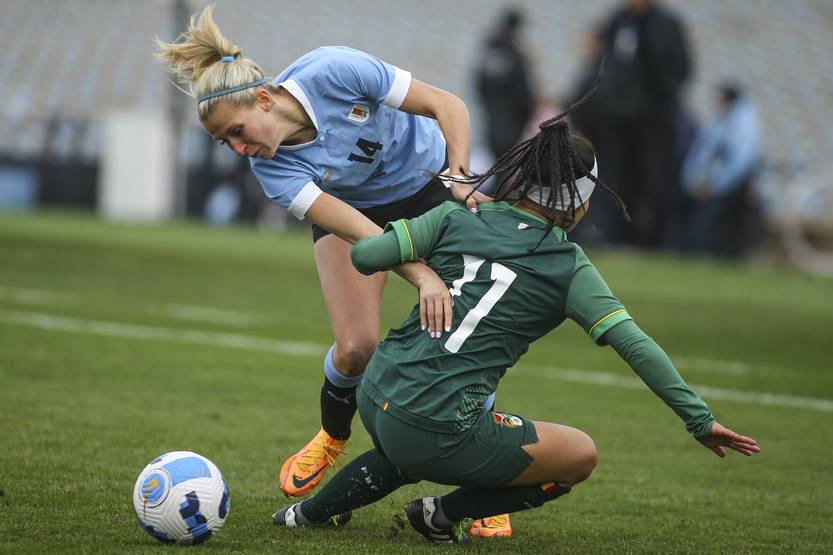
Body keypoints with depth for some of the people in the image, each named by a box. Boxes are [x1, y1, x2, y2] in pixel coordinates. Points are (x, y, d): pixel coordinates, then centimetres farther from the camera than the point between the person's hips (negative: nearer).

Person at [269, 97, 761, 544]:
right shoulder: (569, 267, -2)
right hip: (438, 427, -6)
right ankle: (445, 513, 7)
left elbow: (365, 255, 1)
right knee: (581, 456, 9)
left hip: (376, 396, 6)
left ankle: (318, 507, 28)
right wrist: (700, 420, -2)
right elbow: (636, 346, -7)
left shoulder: (459, 218, 6)